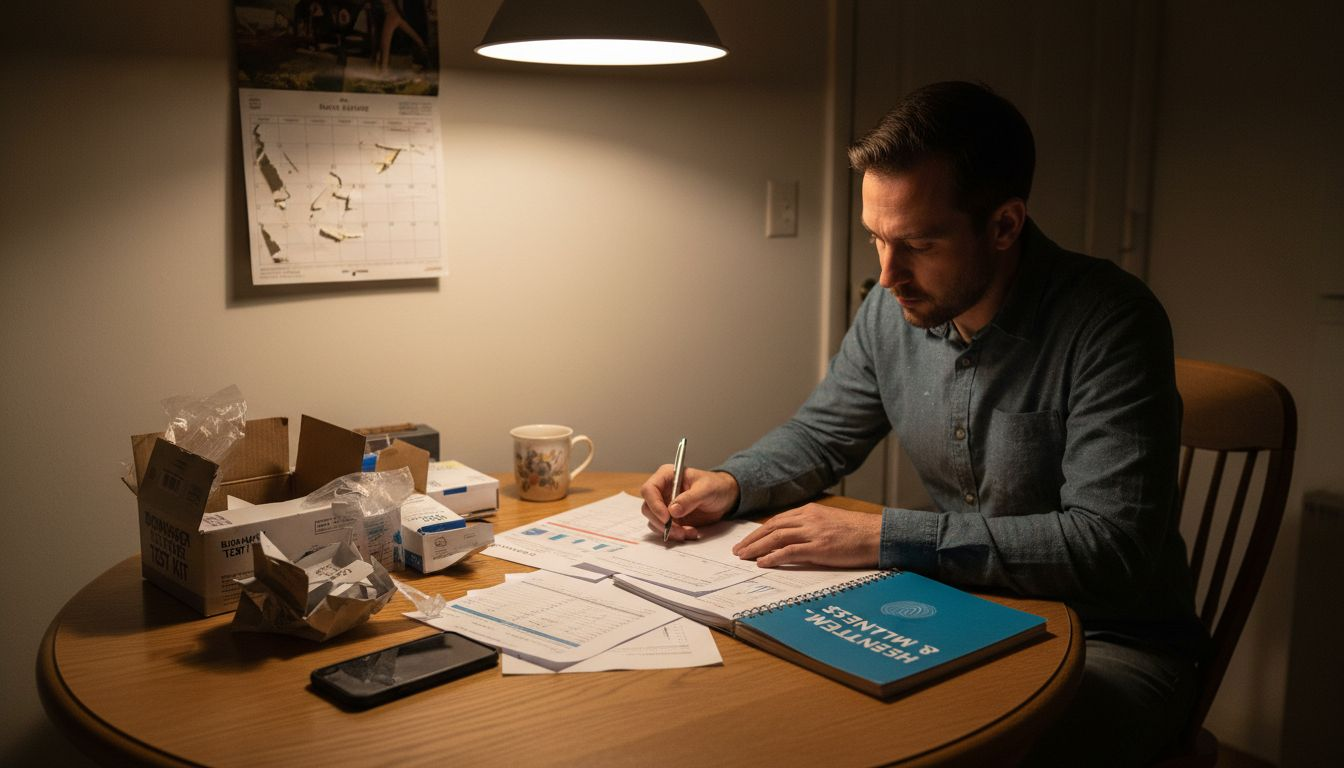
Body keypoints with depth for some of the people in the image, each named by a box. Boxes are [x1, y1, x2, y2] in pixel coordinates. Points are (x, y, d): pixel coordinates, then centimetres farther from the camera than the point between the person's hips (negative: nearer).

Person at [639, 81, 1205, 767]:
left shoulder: (1109, 322, -21)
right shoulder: (893, 309, -2)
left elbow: (1111, 546, -29)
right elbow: (821, 433, 14)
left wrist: (887, 537, -30)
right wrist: (731, 483, -8)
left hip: (1109, 642, -5)